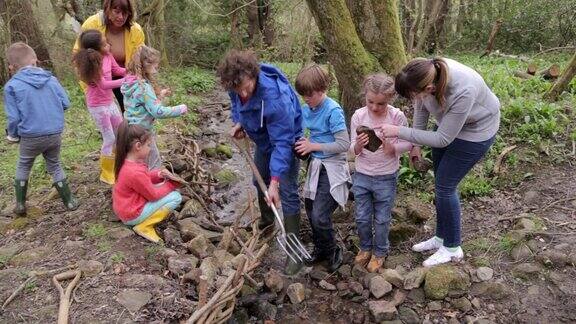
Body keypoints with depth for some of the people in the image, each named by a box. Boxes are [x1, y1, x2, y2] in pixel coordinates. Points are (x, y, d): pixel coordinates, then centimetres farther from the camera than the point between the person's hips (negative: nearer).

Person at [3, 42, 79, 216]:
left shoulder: (12, 86, -7)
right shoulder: (50, 78, 0)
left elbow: (13, 117, -9)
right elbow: (66, 103, 3)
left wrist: (13, 134, 10)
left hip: (30, 137, -2)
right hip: (55, 134, 3)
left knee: (23, 167, 22)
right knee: (55, 166, 22)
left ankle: (20, 204, 27)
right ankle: (69, 201, 24)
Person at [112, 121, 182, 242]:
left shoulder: (127, 161, -3)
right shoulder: (135, 173, -31)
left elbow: (145, 179, 13)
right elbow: (153, 195, -18)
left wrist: (158, 175, -4)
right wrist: (172, 184, -6)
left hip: (124, 207, 9)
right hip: (132, 214, -9)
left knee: (164, 185, 15)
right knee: (176, 197, -13)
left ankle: (144, 220, 11)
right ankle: (144, 226, -6)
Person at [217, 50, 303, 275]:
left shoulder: (275, 96, -42)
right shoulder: (236, 85, -21)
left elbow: (282, 142, -39)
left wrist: (275, 181, -41)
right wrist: (238, 122, -11)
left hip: (286, 138, -7)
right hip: (263, 138, 7)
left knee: (287, 193, -12)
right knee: (259, 182, 22)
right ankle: (266, 222, 48)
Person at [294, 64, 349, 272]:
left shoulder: (333, 111, -18)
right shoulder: (307, 109, 4)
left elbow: (344, 145, -20)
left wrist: (314, 146, -17)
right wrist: (304, 145, -3)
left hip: (331, 168, -7)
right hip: (315, 165, 8)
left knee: (320, 216, -10)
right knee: (311, 212, 14)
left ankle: (333, 251, 14)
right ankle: (320, 249, 34)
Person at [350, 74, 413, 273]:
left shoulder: (397, 117, -14)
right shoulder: (359, 116, -9)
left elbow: (408, 144, -7)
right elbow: (353, 150, -6)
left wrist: (392, 148, -26)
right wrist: (358, 145, -29)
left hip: (386, 177, -2)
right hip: (362, 176, 2)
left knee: (382, 219, 12)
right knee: (362, 218, 13)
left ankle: (380, 252, 34)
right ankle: (365, 247, 38)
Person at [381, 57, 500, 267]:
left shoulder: (463, 92, -42)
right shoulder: (425, 73, -25)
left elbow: (443, 139, -31)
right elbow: (421, 107, -4)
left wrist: (399, 132, -34)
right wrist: (416, 145, 1)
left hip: (475, 131, -7)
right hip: (447, 122, 7)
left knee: (444, 186, -3)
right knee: (441, 184, 14)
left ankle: (452, 249, 16)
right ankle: (441, 237, 33)